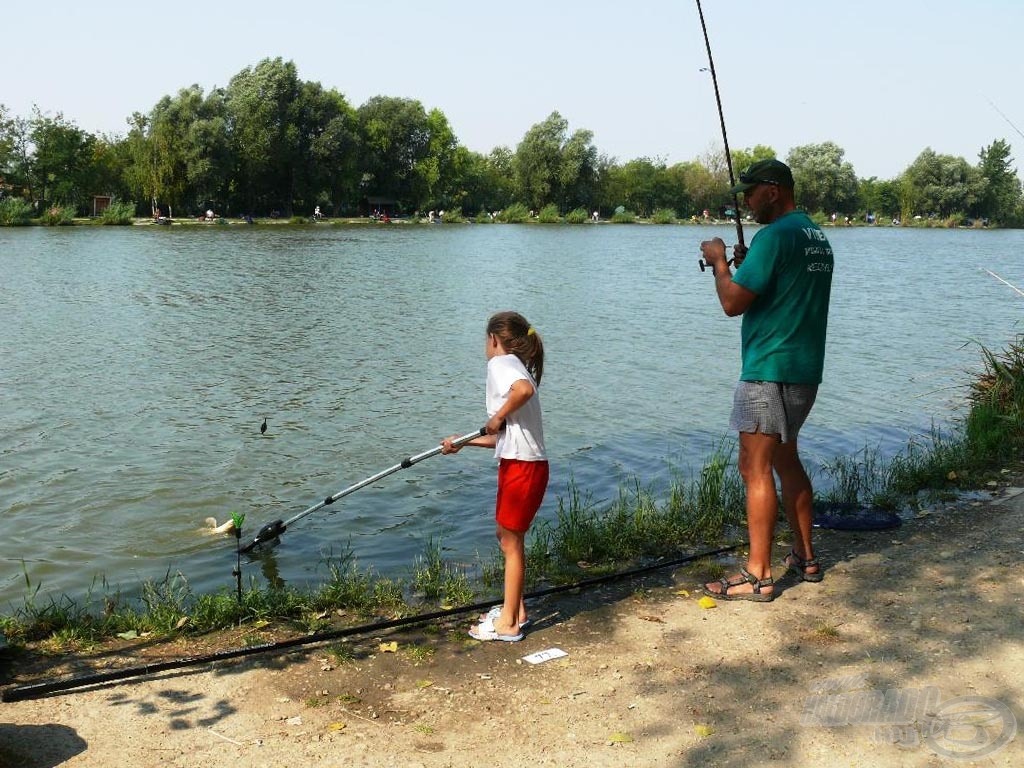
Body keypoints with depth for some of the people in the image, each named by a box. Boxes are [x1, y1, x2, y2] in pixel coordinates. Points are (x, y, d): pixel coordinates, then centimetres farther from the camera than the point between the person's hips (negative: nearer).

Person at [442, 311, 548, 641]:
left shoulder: (502, 363, -9)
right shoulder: (514, 366, 19)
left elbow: (524, 389, -34)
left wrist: (498, 417, -20)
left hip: (522, 467, -10)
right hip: (518, 463, 10)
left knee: (512, 543, 1)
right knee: (508, 537, 21)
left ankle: (509, 624, 12)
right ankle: (515, 610, 32)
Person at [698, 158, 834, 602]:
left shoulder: (775, 235, -16)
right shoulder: (817, 237, 15)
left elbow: (733, 303, -19)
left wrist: (719, 261, -4)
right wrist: (749, 266, 15)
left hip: (769, 370, -10)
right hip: (805, 369, 10)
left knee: (755, 469, -5)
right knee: (785, 459, 20)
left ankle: (758, 576, -2)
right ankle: (805, 558, 27)